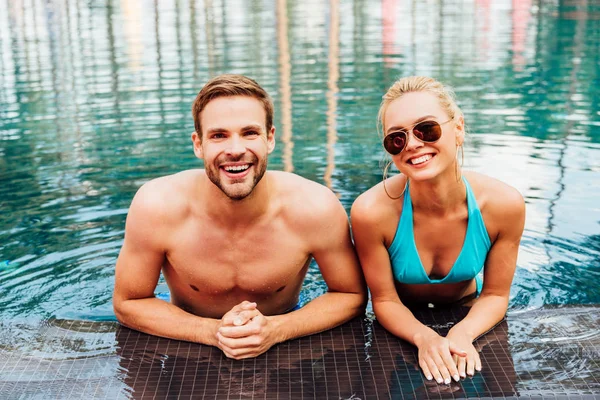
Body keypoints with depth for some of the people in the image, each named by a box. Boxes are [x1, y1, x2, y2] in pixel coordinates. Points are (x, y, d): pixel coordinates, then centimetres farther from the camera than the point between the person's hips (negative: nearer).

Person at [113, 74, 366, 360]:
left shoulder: (316, 208, -23)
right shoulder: (156, 206, -23)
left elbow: (352, 296, -8)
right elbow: (127, 304, -9)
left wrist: (274, 330, -24)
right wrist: (213, 332, -24)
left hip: (282, 346, 0)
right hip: (190, 348, 1)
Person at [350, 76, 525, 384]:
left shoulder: (504, 204, -23)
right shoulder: (372, 212, -28)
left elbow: (495, 294, -10)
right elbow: (385, 300, -14)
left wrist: (462, 333, -28)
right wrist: (425, 338, -31)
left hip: (467, 315, 1)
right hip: (404, 325, 0)